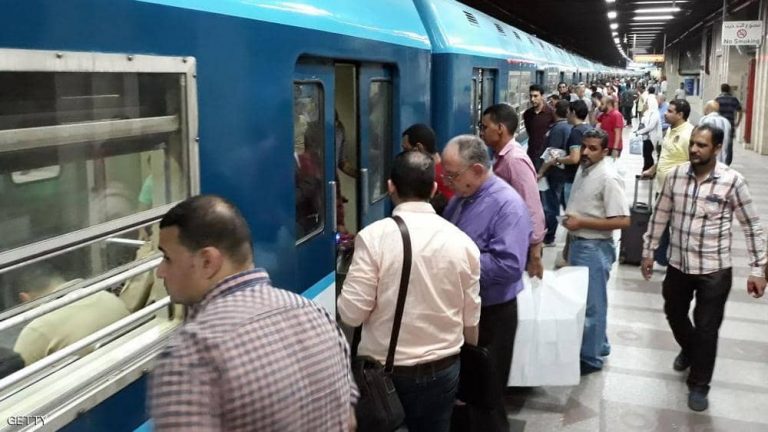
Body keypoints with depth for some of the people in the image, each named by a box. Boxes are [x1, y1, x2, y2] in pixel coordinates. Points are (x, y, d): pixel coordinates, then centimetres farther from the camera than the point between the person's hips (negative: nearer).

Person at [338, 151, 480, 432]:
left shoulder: (373, 236, -16)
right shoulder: (462, 241, -6)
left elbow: (351, 313, -15)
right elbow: (471, 320, 1)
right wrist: (467, 350, 22)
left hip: (384, 371, -2)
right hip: (442, 369, 3)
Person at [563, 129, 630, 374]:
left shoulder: (608, 178, -20)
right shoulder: (583, 170, 7)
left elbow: (623, 221, -23)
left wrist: (582, 222, -23)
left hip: (595, 249, -9)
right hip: (578, 244, 9)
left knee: (591, 304, 3)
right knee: (581, 301, 19)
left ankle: (591, 357, 16)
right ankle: (598, 345, 36)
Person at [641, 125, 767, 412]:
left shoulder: (732, 181, -15)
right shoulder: (676, 175, -5)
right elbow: (660, 216, 6)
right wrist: (648, 252, 9)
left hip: (714, 270, -4)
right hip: (678, 265, 4)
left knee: (706, 329, 5)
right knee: (674, 314, 22)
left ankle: (699, 385, 24)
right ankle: (688, 349, 54)